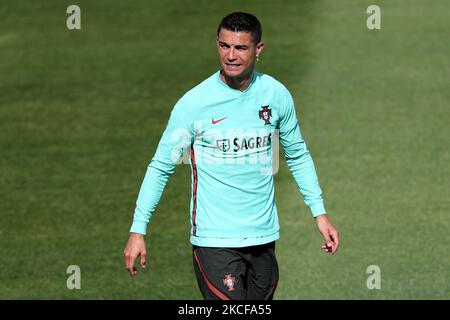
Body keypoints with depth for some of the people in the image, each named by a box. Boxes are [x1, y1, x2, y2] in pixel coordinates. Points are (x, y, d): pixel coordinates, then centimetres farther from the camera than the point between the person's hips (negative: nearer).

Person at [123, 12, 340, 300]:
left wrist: (319, 213, 12)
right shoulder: (193, 103, -9)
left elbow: (298, 156, 16)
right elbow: (161, 166, -3)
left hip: (263, 237, 4)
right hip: (214, 240, -4)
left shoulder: (277, 95, 1)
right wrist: (138, 230, -6)